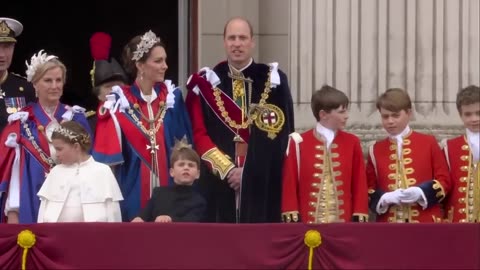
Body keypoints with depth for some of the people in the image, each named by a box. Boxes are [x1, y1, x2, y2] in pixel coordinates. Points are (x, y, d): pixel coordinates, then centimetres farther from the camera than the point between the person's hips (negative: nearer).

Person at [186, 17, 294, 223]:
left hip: (262, 181, -1)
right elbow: (199, 133, 2)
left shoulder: (273, 81, 4)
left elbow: (281, 133, -1)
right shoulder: (206, 83, 6)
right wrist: (226, 168, -9)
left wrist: (249, 170, -9)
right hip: (218, 181, 1)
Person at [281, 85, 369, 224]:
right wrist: (291, 218, -4)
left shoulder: (352, 143, 6)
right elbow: (290, 184, 1)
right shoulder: (299, 143, 1)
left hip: (343, 221, 2)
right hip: (309, 221, -2)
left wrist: (360, 218, 1)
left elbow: (359, 184, 7)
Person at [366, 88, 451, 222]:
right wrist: (385, 198, -11)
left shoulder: (428, 143, 6)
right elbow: (369, 189, 11)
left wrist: (421, 192, -14)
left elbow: (444, 181, 4)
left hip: (425, 226, -1)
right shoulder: (376, 150, 10)